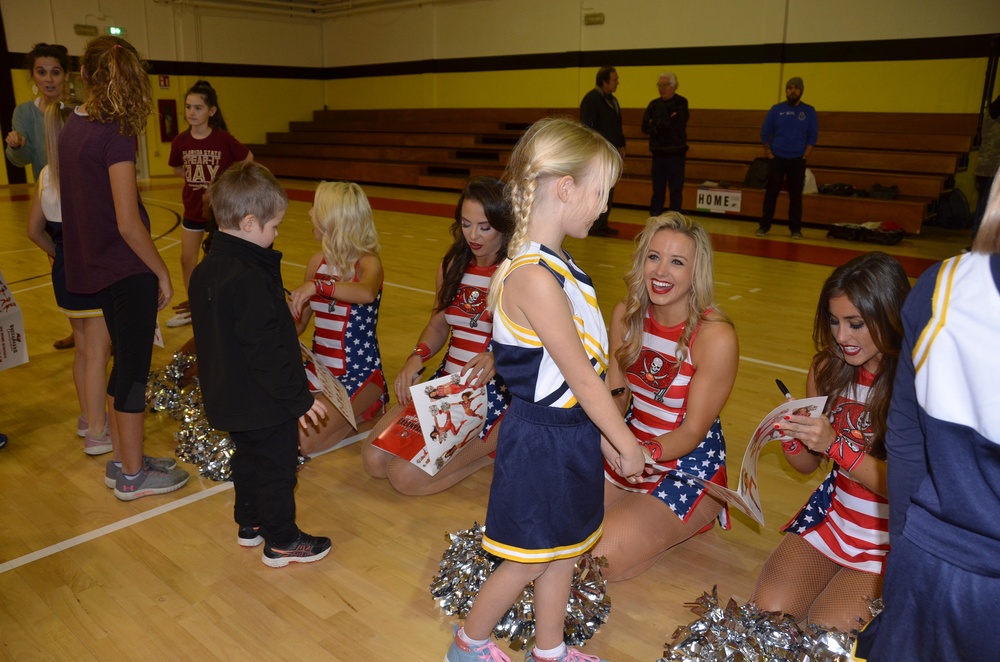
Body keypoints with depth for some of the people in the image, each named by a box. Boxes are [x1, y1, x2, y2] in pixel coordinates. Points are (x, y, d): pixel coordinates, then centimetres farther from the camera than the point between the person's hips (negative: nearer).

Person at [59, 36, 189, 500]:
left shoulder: (71, 126, 7)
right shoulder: (115, 134, -18)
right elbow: (128, 223, -21)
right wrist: (161, 272, -11)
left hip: (94, 266, 8)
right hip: (127, 269, -8)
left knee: (124, 362, 19)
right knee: (133, 369, 3)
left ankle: (123, 460, 32)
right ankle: (133, 477, 16)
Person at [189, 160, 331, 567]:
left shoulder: (205, 270, 3)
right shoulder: (250, 278, -28)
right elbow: (267, 351, -27)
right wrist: (299, 397, -18)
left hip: (228, 396, 9)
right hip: (265, 402, -9)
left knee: (247, 458, 25)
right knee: (277, 468, 7)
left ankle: (249, 523, 41)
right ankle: (281, 542, 21)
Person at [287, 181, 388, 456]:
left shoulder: (368, 263, -11)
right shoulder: (318, 261, 6)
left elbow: (367, 293, -38)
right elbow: (298, 323, 11)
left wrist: (318, 286, -44)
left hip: (359, 373, -6)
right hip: (319, 368, 6)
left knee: (301, 440, -21)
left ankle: (361, 413, 7)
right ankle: (345, 412, 10)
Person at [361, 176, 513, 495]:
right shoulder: (453, 265, 8)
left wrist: (500, 355, -33)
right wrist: (418, 356, -4)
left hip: (496, 394, -7)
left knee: (406, 476, -17)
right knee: (373, 459, -5)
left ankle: (494, 447, 5)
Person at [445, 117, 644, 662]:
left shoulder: (554, 265, 4)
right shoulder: (535, 279, -27)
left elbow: (582, 367, 7)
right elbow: (582, 376, -21)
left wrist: (600, 436, 10)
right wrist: (626, 444, -10)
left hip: (571, 432, 9)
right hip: (542, 441, -9)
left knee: (562, 550, 22)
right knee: (528, 561, 11)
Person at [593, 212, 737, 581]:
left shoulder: (716, 337, -22)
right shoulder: (626, 314, -4)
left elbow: (693, 431, -17)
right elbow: (615, 396, -1)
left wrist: (646, 453, -36)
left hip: (689, 465, -5)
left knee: (597, 560, -17)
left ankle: (689, 526, 11)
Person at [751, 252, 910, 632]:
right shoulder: (828, 368, -3)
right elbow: (808, 465, 5)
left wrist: (836, 444, -30)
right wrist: (792, 438, -18)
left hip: (893, 535, -4)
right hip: (831, 514, 5)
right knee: (769, 609, -10)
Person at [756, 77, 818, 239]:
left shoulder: (809, 111, 2)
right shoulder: (776, 109, 2)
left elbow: (813, 136, 3)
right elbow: (765, 133, 4)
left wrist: (805, 156, -5)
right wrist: (769, 154, -3)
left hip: (797, 160, 0)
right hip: (777, 158, 0)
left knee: (796, 195, 2)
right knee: (771, 194, 1)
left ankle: (795, 229, 8)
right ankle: (764, 226, 8)